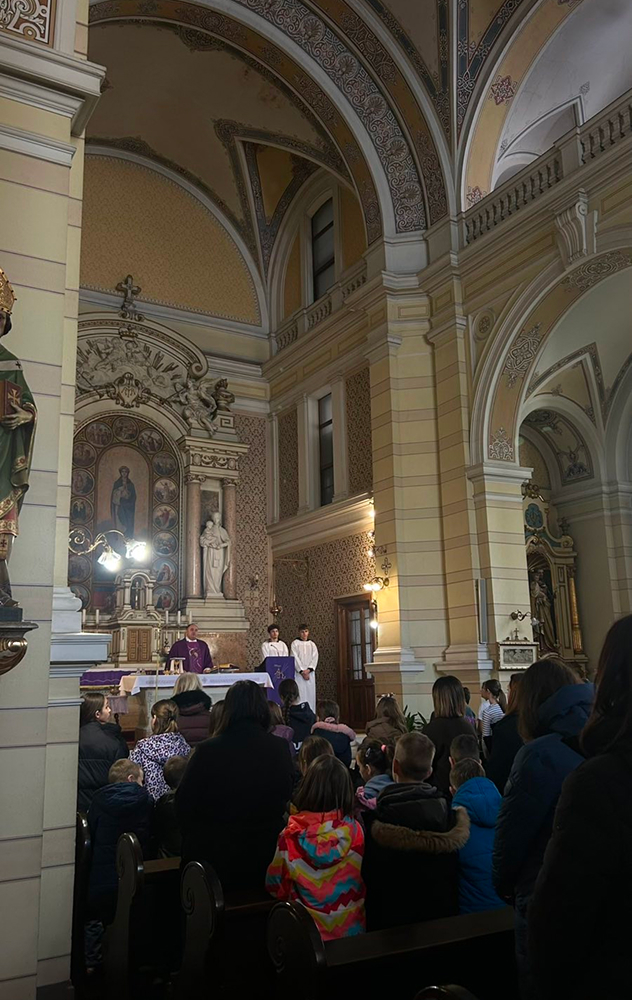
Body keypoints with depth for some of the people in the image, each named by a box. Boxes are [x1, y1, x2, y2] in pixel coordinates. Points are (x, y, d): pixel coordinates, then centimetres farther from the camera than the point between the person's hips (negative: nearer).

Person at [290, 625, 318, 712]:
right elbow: (295, 658, -4)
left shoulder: (312, 644, 12)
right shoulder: (295, 643, 3)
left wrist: (308, 670, -10)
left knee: (310, 694, 1)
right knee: (300, 694, -9)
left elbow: (315, 658, 3)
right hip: (299, 673, -3)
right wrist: (302, 671, -11)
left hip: (310, 673, 3)